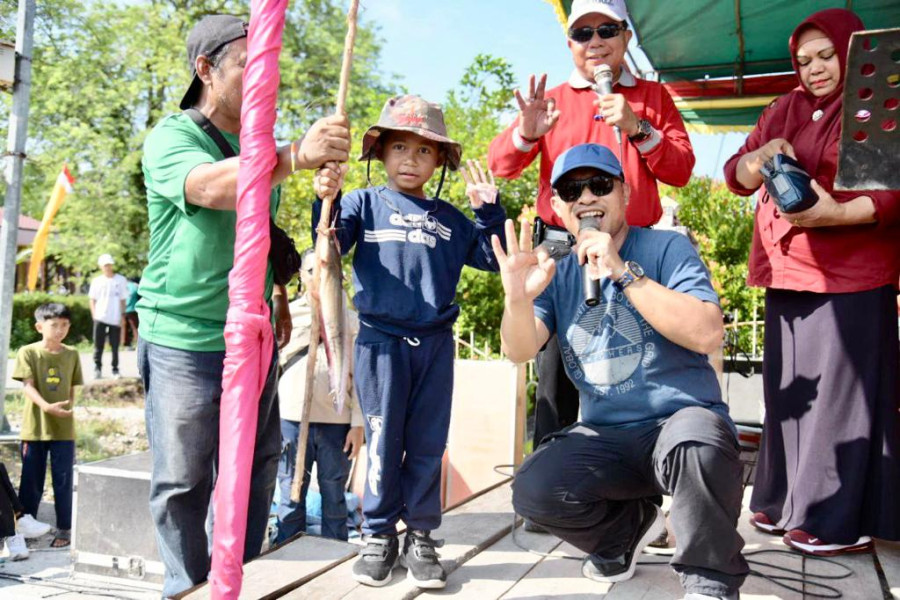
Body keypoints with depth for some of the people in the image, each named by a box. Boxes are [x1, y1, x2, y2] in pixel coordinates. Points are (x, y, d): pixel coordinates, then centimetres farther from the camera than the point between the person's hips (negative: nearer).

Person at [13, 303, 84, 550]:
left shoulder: (71, 354, 5)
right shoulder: (28, 352, -4)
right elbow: (28, 386, -13)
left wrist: (67, 412, 11)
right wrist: (47, 406, -28)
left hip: (63, 430, 2)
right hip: (34, 428, -2)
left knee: (63, 481, 5)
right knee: (31, 482, 8)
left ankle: (65, 529, 14)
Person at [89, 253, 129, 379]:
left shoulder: (121, 280, 2)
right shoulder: (96, 281, 6)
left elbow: (123, 300, 5)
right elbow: (92, 300, 8)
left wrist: (123, 316, 0)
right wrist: (94, 315, -3)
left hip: (115, 319, -1)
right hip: (100, 318, 1)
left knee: (115, 346, 4)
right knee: (98, 345, 2)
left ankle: (115, 370, 12)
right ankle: (97, 369, 9)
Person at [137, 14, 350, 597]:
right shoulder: (171, 137, -9)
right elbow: (212, 188, -32)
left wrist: (278, 295, 22)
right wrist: (297, 154, -43)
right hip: (183, 340, -6)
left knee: (256, 468, 13)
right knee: (184, 480, 3)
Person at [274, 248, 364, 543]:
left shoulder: (350, 319, 8)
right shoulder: (287, 314, 8)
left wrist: (358, 424, -1)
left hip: (337, 422, 0)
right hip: (292, 419, 0)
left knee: (334, 499, 8)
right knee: (291, 497, 6)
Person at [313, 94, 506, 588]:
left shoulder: (449, 219, 14)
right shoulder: (365, 204, 5)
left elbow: (491, 259, 15)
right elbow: (331, 243, -6)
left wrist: (487, 209, 6)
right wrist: (326, 201, -21)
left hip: (435, 344, 3)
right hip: (380, 341, -3)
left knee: (428, 444, 7)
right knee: (383, 442, 4)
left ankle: (420, 536, 19)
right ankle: (379, 534, 18)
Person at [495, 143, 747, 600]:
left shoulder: (667, 249, -3)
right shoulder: (556, 272, 9)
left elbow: (708, 335, -19)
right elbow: (520, 352, -5)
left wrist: (624, 273, -24)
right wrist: (518, 297, -27)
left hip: (681, 420, -4)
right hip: (604, 437, 4)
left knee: (696, 440, -38)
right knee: (532, 490, -21)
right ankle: (629, 526, 12)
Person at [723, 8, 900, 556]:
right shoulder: (783, 111, 17)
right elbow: (737, 176, 14)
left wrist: (836, 213, -21)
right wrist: (761, 157, -7)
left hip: (852, 277, -5)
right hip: (786, 273, 5)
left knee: (840, 392, -4)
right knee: (789, 389, 8)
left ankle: (841, 519, 5)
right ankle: (787, 503, 18)